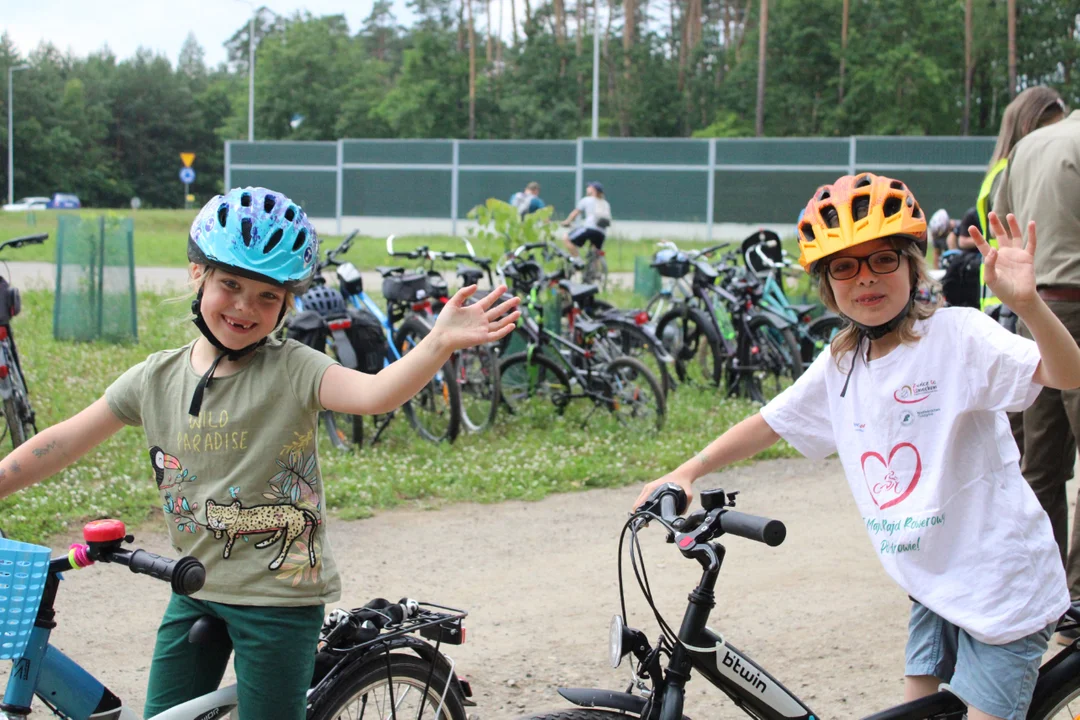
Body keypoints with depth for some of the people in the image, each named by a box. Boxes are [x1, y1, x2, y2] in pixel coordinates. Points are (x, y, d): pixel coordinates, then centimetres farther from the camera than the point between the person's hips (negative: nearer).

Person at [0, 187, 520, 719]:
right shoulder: (157, 377, 2)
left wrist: (439, 344, -47)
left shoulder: (292, 370, -12)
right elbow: (63, 443, 7)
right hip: (196, 592, 5)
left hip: (280, 598, -5)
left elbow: (373, 394, -31)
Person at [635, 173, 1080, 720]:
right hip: (932, 584, 7)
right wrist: (685, 473, 9)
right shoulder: (840, 364, 4)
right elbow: (771, 423, 17)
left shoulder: (956, 336, -16)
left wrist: (1026, 301, -45)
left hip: (1000, 585, -7)